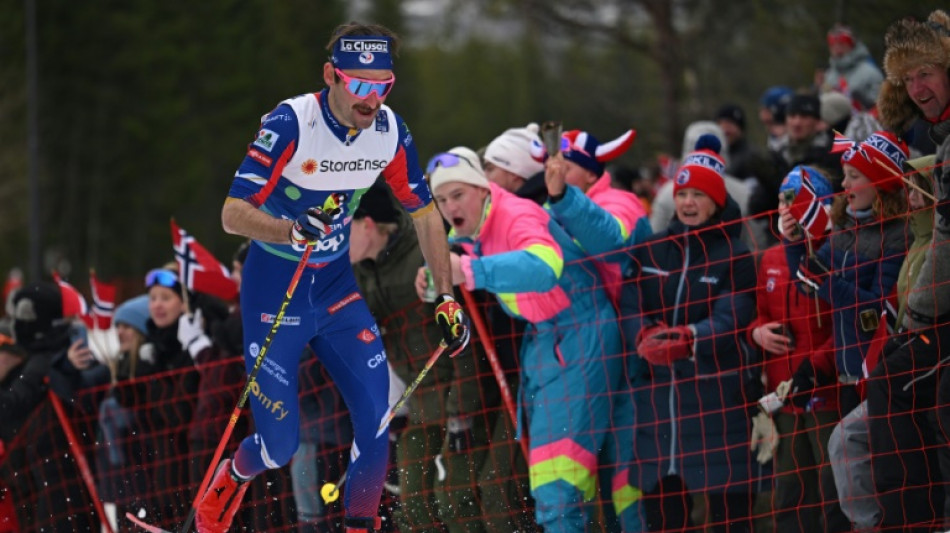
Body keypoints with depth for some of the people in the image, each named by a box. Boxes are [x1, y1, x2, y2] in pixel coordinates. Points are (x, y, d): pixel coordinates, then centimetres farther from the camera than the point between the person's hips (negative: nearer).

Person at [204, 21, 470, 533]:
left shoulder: (390, 131, -8)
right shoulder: (290, 123, -24)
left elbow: (424, 213, 6)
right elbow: (232, 214, -29)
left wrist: (446, 297, 4)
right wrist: (295, 230, -47)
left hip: (338, 286, 5)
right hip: (274, 289, -5)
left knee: (377, 422, -9)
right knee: (280, 444, -4)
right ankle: (227, 483, 30)